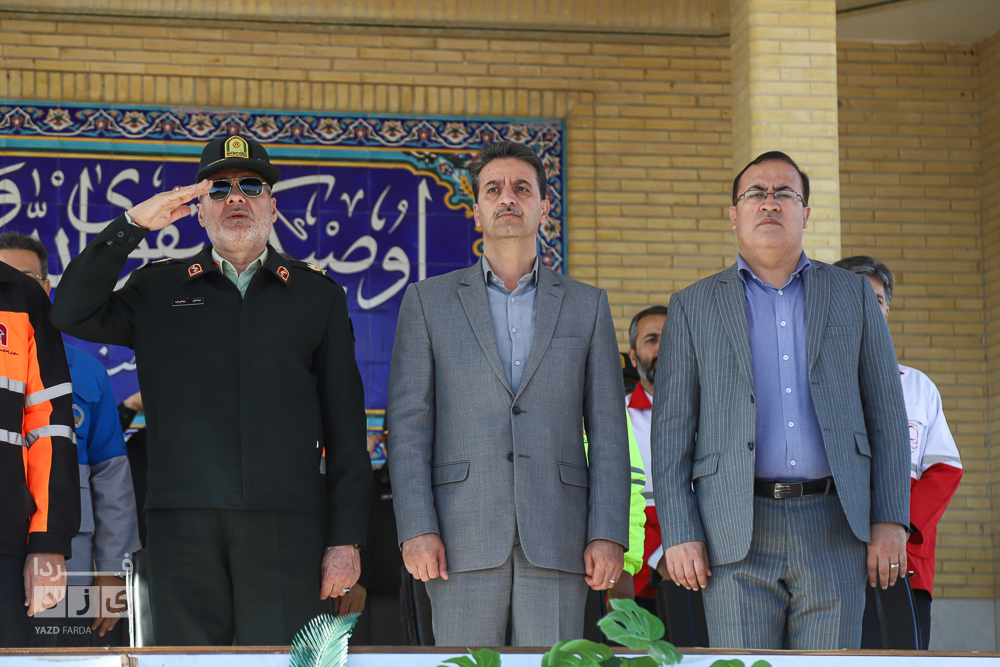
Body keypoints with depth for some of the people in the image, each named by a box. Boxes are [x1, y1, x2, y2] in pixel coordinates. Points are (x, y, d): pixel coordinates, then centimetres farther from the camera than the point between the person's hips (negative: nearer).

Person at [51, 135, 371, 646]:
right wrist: (133, 225, -3)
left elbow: (345, 427, 10)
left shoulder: (317, 294, 14)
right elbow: (73, 314, 1)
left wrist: (347, 537, 2)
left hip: (285, 525, 0)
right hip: (182, 523, 1)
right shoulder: (159, 288, 16)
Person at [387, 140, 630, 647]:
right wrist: (417, 530, -7)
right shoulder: (428, 301, 10)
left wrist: (608, 535, -2)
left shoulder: (587, 306, 13)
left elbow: (607, 430, 8)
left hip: (557, 542, 1)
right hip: (464, 540, -1)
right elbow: (408, 424, 4)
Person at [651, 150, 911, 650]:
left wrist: (891, 520, -1)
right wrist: (678, 533, -6)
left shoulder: (852, 295, 12)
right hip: (737, 535, -1)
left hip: (833, 531, 1)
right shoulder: (693, 307, 9)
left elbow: (885, 412, 9)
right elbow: (671, 428, 4)